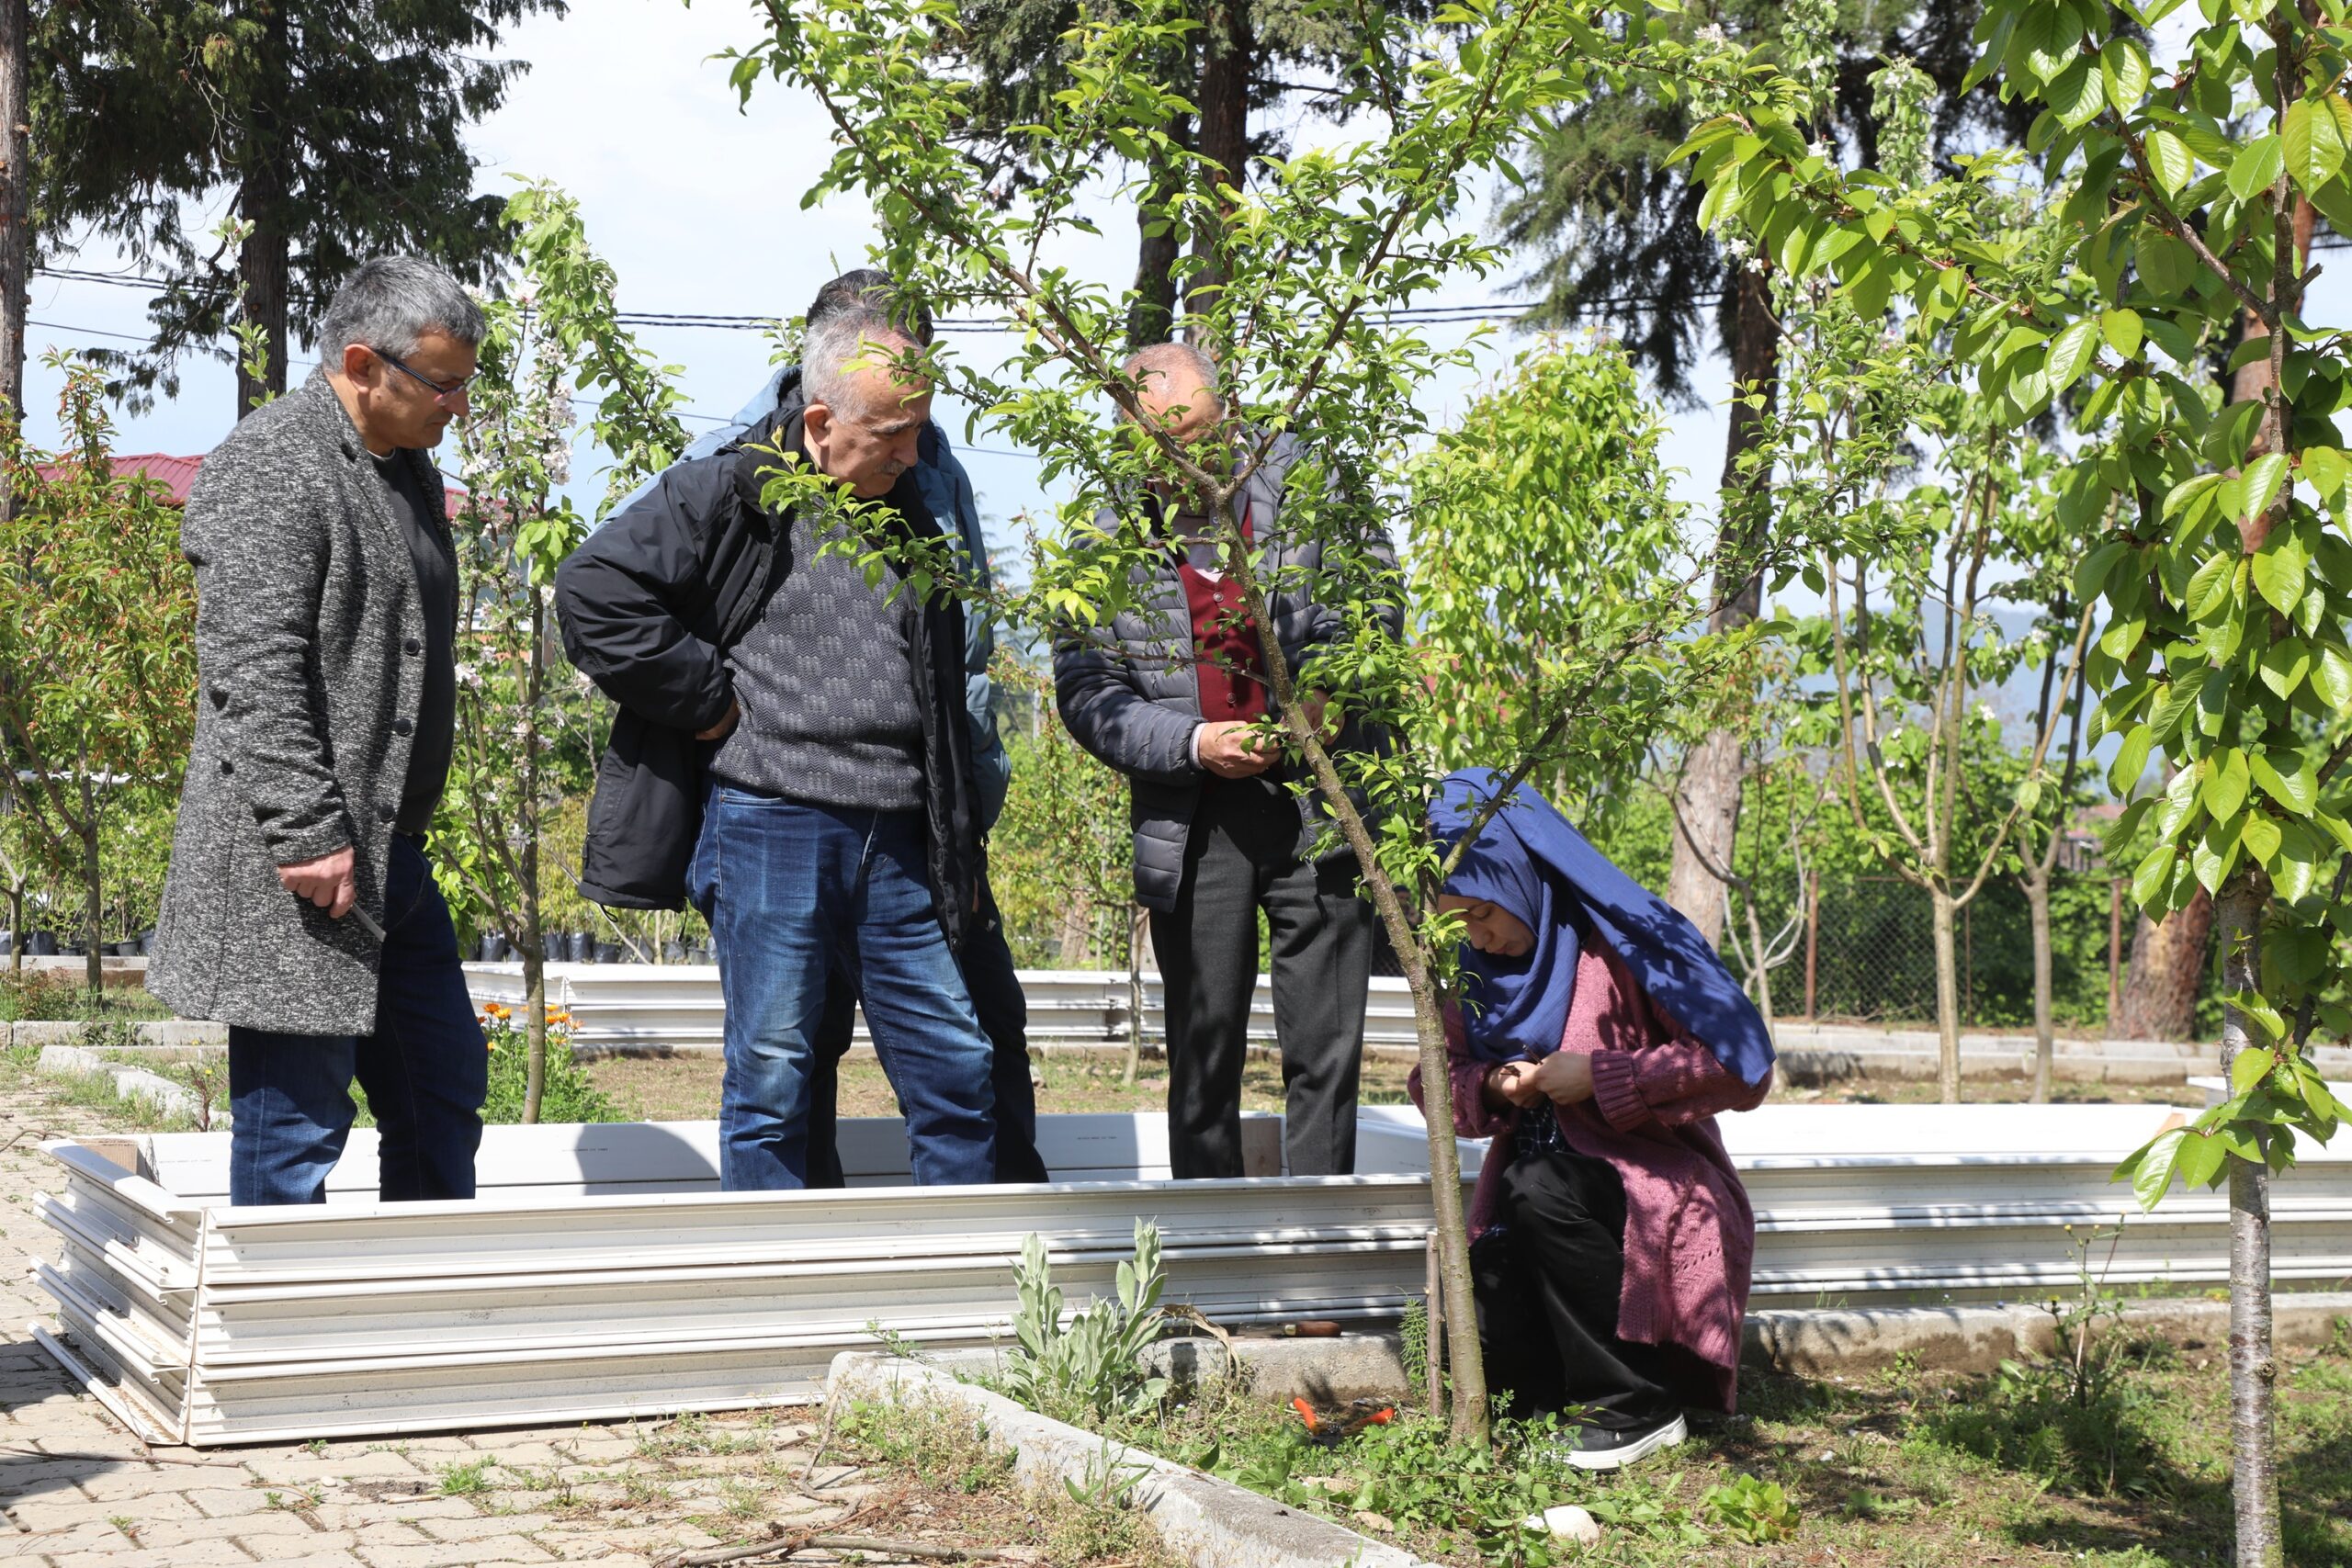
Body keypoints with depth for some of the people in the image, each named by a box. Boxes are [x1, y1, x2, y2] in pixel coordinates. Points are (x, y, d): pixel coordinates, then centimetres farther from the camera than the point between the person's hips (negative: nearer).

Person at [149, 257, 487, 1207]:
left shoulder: (409, 469, 18)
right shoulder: (270, 465, -12)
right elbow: (252, 671, -20)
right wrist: (308, 832, -25)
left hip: (389, 855, 10)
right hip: (298, 869, -10)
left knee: (445, 1088, 14)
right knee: (296, 1114, -3)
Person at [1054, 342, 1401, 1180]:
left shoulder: (1302, 480, 3)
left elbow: (1373, 596, 7)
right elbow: (1085, 690, -1)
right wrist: (1193, 743, -15)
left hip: (1320, 804, 0)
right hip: (1194, 821, 0)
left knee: (1326, 1047, 2)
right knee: (1204, 1054, 6)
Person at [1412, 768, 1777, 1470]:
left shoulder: (1622, 944, -13)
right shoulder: (1472, 966, 5)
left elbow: (1742, 1067, -16)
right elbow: (1440, 1081, 12)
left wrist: (1598, 1076, -22)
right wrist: (1491, 1088, -12)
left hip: (1656, 1188, -5)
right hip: (1535, 1189, 5)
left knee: (1540, 1190, -37)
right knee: (1483, 1355, -23)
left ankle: (1639, 1406, -22)